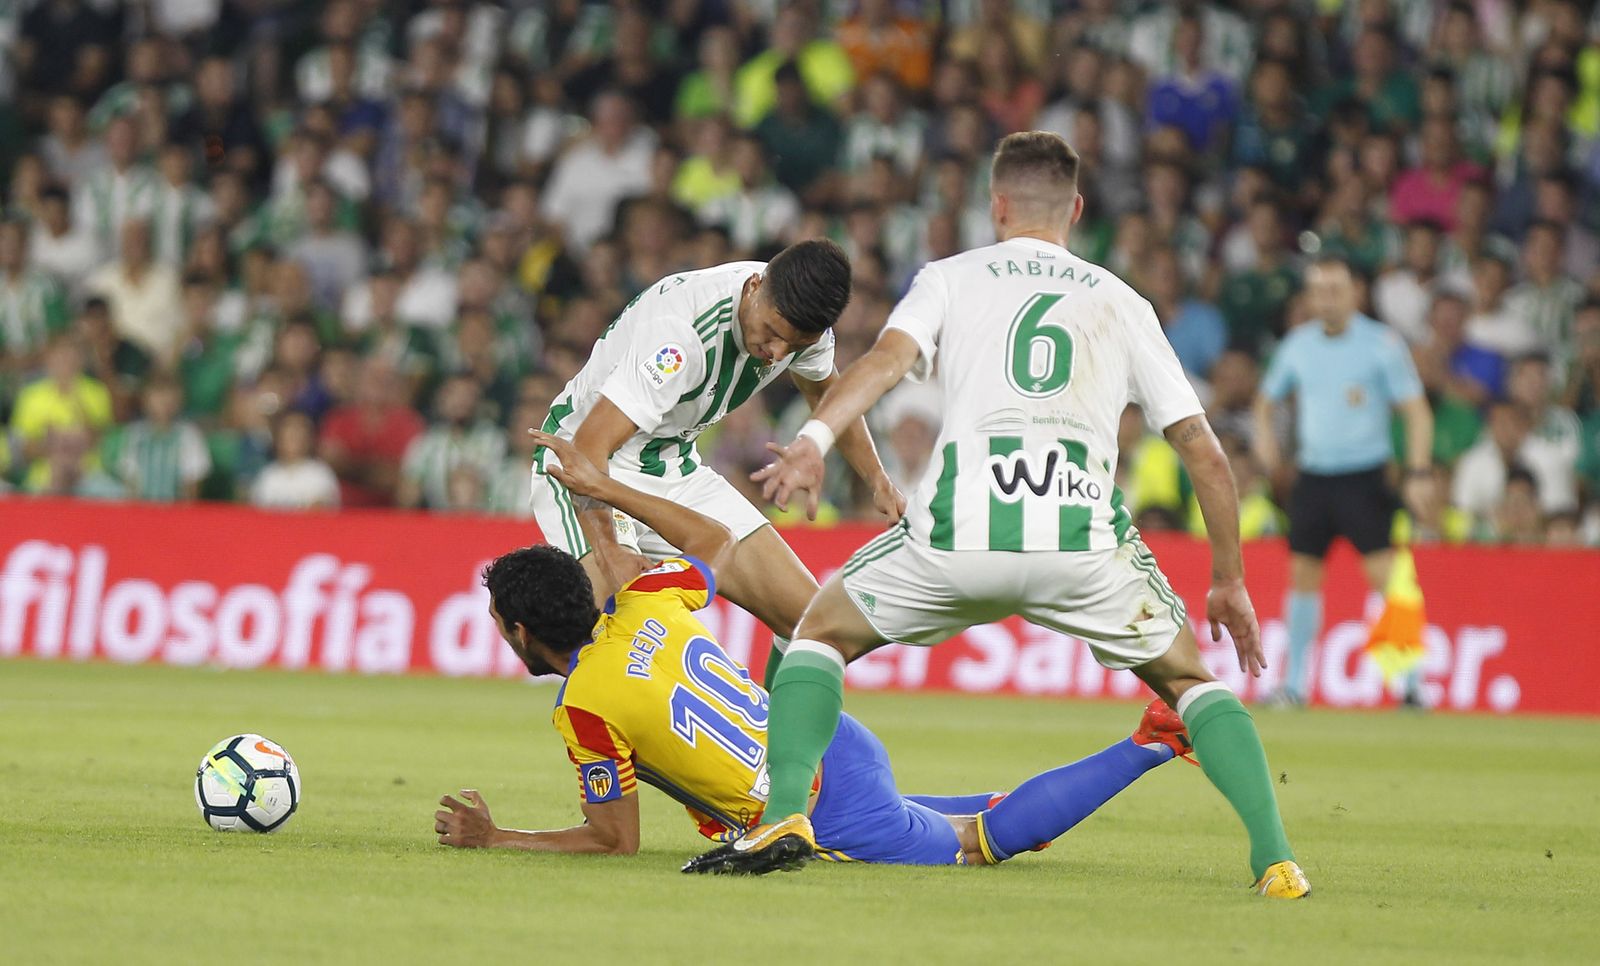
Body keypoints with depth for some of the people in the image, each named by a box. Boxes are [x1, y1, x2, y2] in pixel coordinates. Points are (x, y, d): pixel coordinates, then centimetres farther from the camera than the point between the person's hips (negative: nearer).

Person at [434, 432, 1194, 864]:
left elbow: (616, 843, -11)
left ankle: (1151, 745, 11)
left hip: (838, 825, -7)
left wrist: (492, 840, -5)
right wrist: (602, 489, 21)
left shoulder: (584, 708, -18)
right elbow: (717, 542, 20)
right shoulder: (641, 607, 0)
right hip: (838, 743, 7)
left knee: (992, 838, 12)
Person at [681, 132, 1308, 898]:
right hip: (1084, 535, 1)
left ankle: (786, 816, 1)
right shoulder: (1122, 303, 24)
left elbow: (889, 356, -3)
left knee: (821, 630, 22)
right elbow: (1203, 451, 20)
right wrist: (1229, 582, 27)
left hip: (958, 530, -1)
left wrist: (814, 438, -18)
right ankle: (1273, 857, 2)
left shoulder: (950, 278, 20)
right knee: (1188, 678, 22)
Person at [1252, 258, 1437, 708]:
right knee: (1303, 575, 6)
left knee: (1386, 575, -13)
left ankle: (1410, 682, -11)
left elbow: (1416, 411, -7)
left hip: (1364, 476, -5)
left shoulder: (1382, 342, -6)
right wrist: (1264, 432, 0)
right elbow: (1267, 397, 22)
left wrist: (1419, 474, -17)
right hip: (1313, 475, 5)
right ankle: (1295, 683, 16)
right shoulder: (1298, 344, 7)